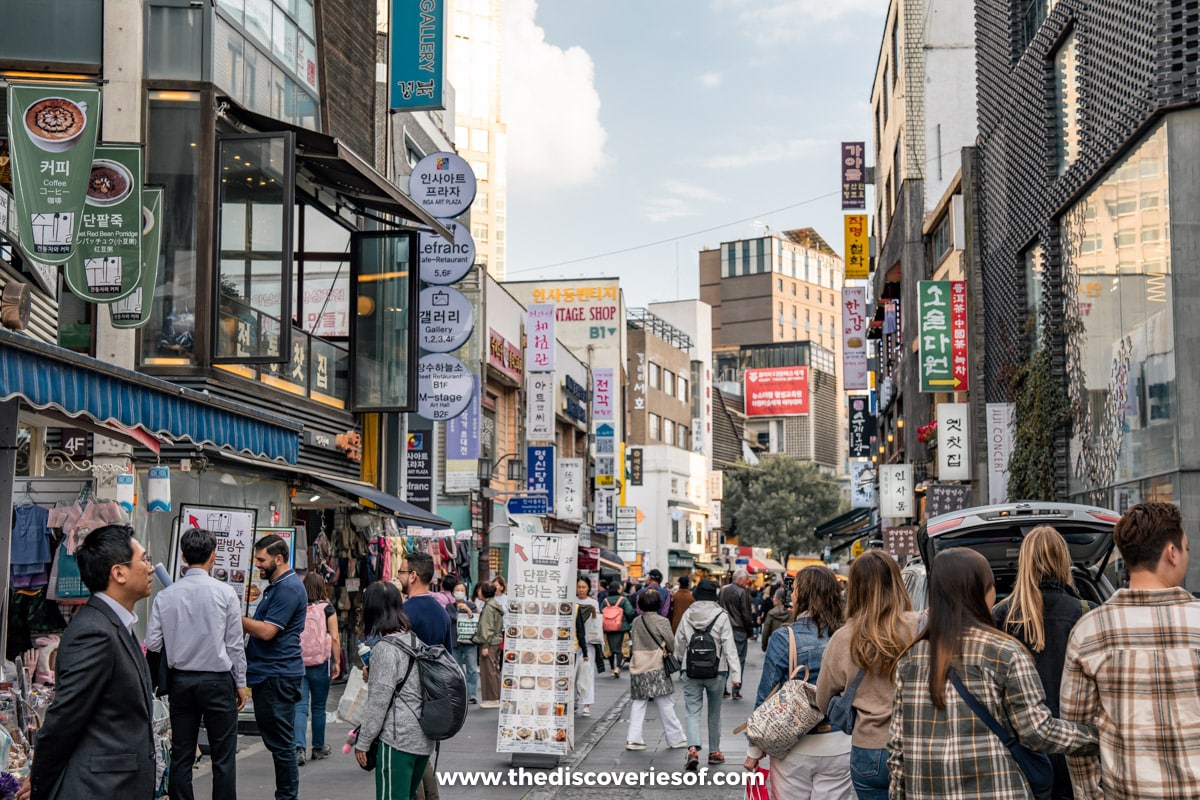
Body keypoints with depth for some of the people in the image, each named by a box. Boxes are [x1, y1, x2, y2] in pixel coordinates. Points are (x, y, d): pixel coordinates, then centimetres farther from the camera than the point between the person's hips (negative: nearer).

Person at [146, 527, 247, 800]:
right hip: (217, 680, -3)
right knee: (223, 757, 2)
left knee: (181, 756, 9)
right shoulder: (225, 593, -8)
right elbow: (235, 644, -5)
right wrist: (241, 682, 4)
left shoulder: (165, 596, -1)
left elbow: (152, 644, -1)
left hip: (180, 681, 3)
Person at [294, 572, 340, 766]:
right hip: (320, 663, -1)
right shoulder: (327, 608, -5)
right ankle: (318, 747, 23)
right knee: (319, 707, 12)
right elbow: (334, 638, -8)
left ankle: (299, 747, -17)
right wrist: (337, 662, 1)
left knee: (300, 706, 0)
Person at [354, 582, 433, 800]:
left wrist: (363, 741, -7)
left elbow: (379, 701, -13)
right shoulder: (415, 640, 12)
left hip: (398, 739, -8)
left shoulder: (385, 648, -13)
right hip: (423, 739, 8)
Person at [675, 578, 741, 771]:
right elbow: (729, 647, -11)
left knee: (693, 713, 0)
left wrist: (683, 663, 27)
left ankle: (693, 749, -20)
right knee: (714, 713, 15)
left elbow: (679, 643, 8)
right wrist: (735, 674, -11)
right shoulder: (721, 617, -8)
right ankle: (714, 751, 25)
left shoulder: (687, 615, -1)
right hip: (717, 671, -1)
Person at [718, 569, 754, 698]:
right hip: (739, 630, -6)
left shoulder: (723, 590, 7)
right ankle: (736, 690, 2)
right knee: (739, 660, 2)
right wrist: (750, 631, -3)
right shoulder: (743, 592, -14)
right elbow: (747, 614, -13)